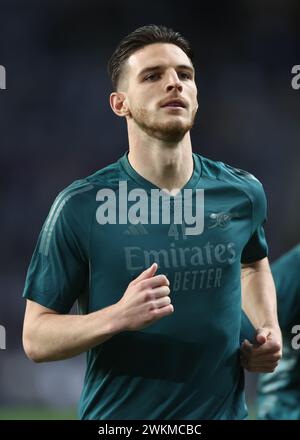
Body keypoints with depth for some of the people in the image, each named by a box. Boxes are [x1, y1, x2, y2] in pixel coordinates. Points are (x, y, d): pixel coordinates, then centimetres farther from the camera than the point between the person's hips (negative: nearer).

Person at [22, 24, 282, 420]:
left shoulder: (243, 193, -2)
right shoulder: (80, 206, -12)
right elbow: (35, 338, -11)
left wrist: (269, 328, 3)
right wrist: (117, 317, -26)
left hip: (224, 409, 3)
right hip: (117, 417, -3)